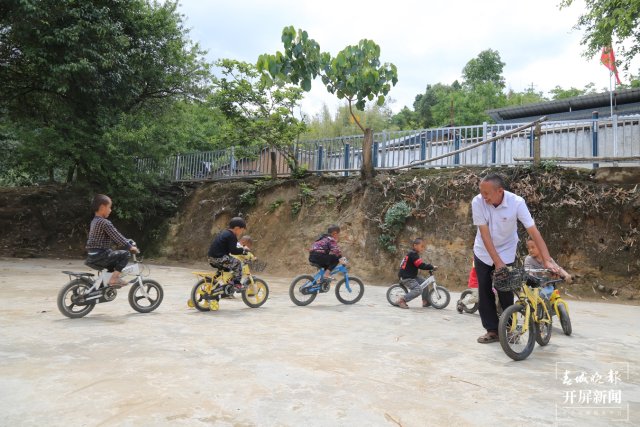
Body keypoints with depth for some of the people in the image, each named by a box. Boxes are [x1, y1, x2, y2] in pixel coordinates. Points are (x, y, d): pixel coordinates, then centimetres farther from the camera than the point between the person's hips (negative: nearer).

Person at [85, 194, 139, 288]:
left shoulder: (94, 221, 16)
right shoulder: (105, 222, -16)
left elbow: (112, 237, 20)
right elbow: (117, 236, -18)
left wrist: (127, 242, 20)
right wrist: (130, 246, -9)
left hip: (92, 257, 10)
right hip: (100, 256, -10)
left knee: (115, 262, 27)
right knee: (124, 254, -9)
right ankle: (114, 278, -13)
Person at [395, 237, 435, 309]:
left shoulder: (413, 254, 13)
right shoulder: (413, 254, -19)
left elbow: (420, 264, 20)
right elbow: (421, 265, -25)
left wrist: (430, 266, 10)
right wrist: (432, 267, -18)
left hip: (411, 276, 11)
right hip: (406, 277, -11)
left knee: (424, 282, 16)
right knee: (418, 289, -21)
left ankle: (425, 301, 24)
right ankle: (402, 300, -17)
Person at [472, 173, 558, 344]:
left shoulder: (517, 202, -25)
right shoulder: (477, 202, -23)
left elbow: (534, 232, -26)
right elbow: (485, 234, -22)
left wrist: (547, 260, -34)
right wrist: (497, 262, -26)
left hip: (506, 253, -1)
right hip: (483, 253, 2)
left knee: (505, 293, -3)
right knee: (485, 293, 2)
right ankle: (492, 330, 13)